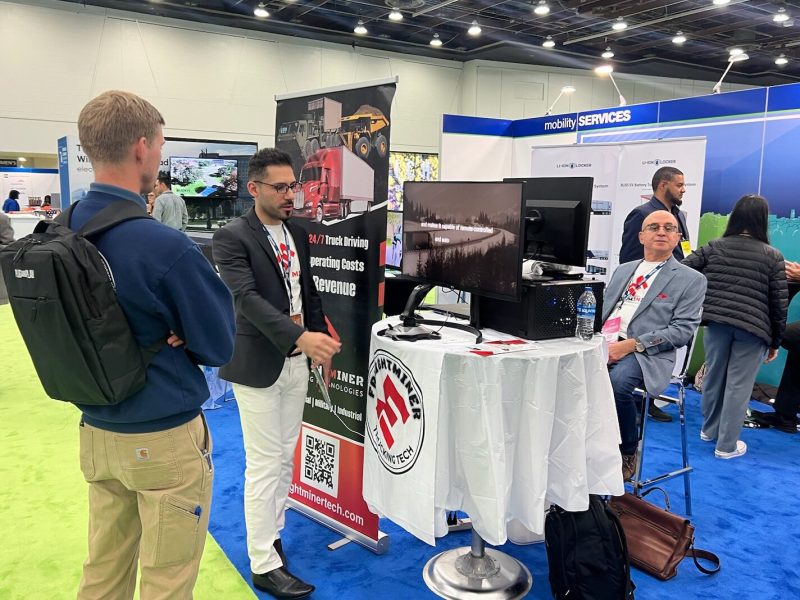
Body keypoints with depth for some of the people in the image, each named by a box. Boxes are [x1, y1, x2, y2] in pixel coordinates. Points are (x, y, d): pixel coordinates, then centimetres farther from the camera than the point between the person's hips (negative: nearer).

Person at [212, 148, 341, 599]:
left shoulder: (299, 235, 8)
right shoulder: (232, 238, -14)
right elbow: (248, 298, -26)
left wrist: (322, 345, 10)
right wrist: (301, 337, -37)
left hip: (297, 362, 7)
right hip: (259, 365, -7)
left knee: (284, 459, 16)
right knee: (264, 465, 1)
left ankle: (272, 536, 33)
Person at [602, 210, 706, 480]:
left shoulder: (691, 280, 7)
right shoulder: (623, 270, 24)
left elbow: (682, 330, -3)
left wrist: (632, 345, -14)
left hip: (646, 353, -4)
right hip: (605, 344, 4)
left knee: (617, 382, -35)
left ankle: (628, 453, -8)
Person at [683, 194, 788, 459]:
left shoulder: (714, 247, 4)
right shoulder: (773, 256, -1)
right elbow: (779, 303, 1)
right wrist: (775, 341, 9)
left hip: (716, 322, 3)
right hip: (752, 328, -3)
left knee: (713, 376, 17)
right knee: (738, 385, 4)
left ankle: (710, 430, 34)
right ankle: (726, 445, 11)